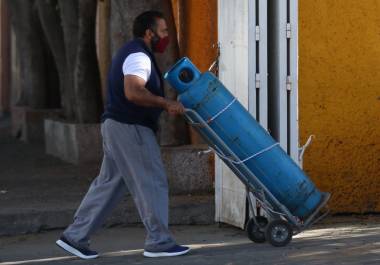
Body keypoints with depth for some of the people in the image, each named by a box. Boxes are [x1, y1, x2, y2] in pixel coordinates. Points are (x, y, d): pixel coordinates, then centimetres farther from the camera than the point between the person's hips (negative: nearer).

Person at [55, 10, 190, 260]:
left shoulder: (132, 52, 19)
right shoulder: (138, 56, -16)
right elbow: (133, 92, -30)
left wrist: (166, 104, 17)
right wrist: (166, 103, -23)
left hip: (117, 127, 11)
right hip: (130, 129, -11)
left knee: (109, 183, 12)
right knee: (152, 182, -4)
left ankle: (75, 236, 12)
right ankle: (159, 242, 1)